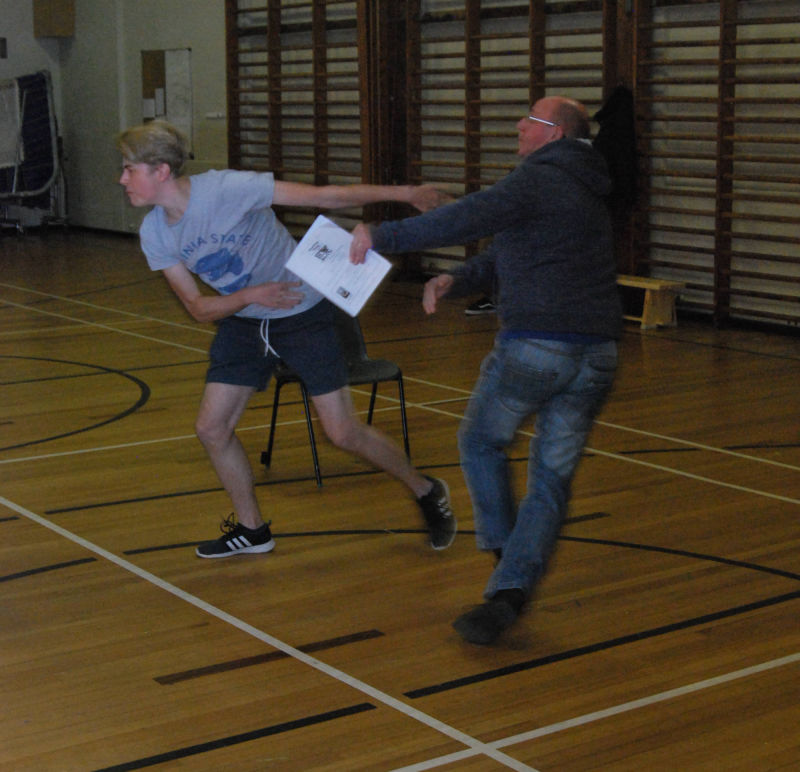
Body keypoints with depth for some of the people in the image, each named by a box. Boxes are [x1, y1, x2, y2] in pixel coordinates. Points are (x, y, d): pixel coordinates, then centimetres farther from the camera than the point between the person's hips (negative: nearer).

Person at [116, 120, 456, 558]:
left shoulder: (227, 189, -26)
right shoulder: (154, 234, -8)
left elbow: (321, 196, -23)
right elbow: (198, 308, -4)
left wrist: (404, 193, -23)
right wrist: (250, 296, -24)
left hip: (302, 313, -6)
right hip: (242, 323, 6)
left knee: (342, 432, -6)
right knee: (211, 428, 0)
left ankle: (427, 493, 19)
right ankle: (251, 530, 22)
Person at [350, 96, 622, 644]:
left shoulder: (538, 180, -5)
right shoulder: (588, 193, 23)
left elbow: (463, 222, -19)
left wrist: (382, 236, -13)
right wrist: (457, 280, 8)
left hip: (535, 346, -7)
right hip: (598, 354, 7)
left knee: (482, 441, 18)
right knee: (553, 476, 8)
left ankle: (506, 552, 22)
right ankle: (510, 590, 0)